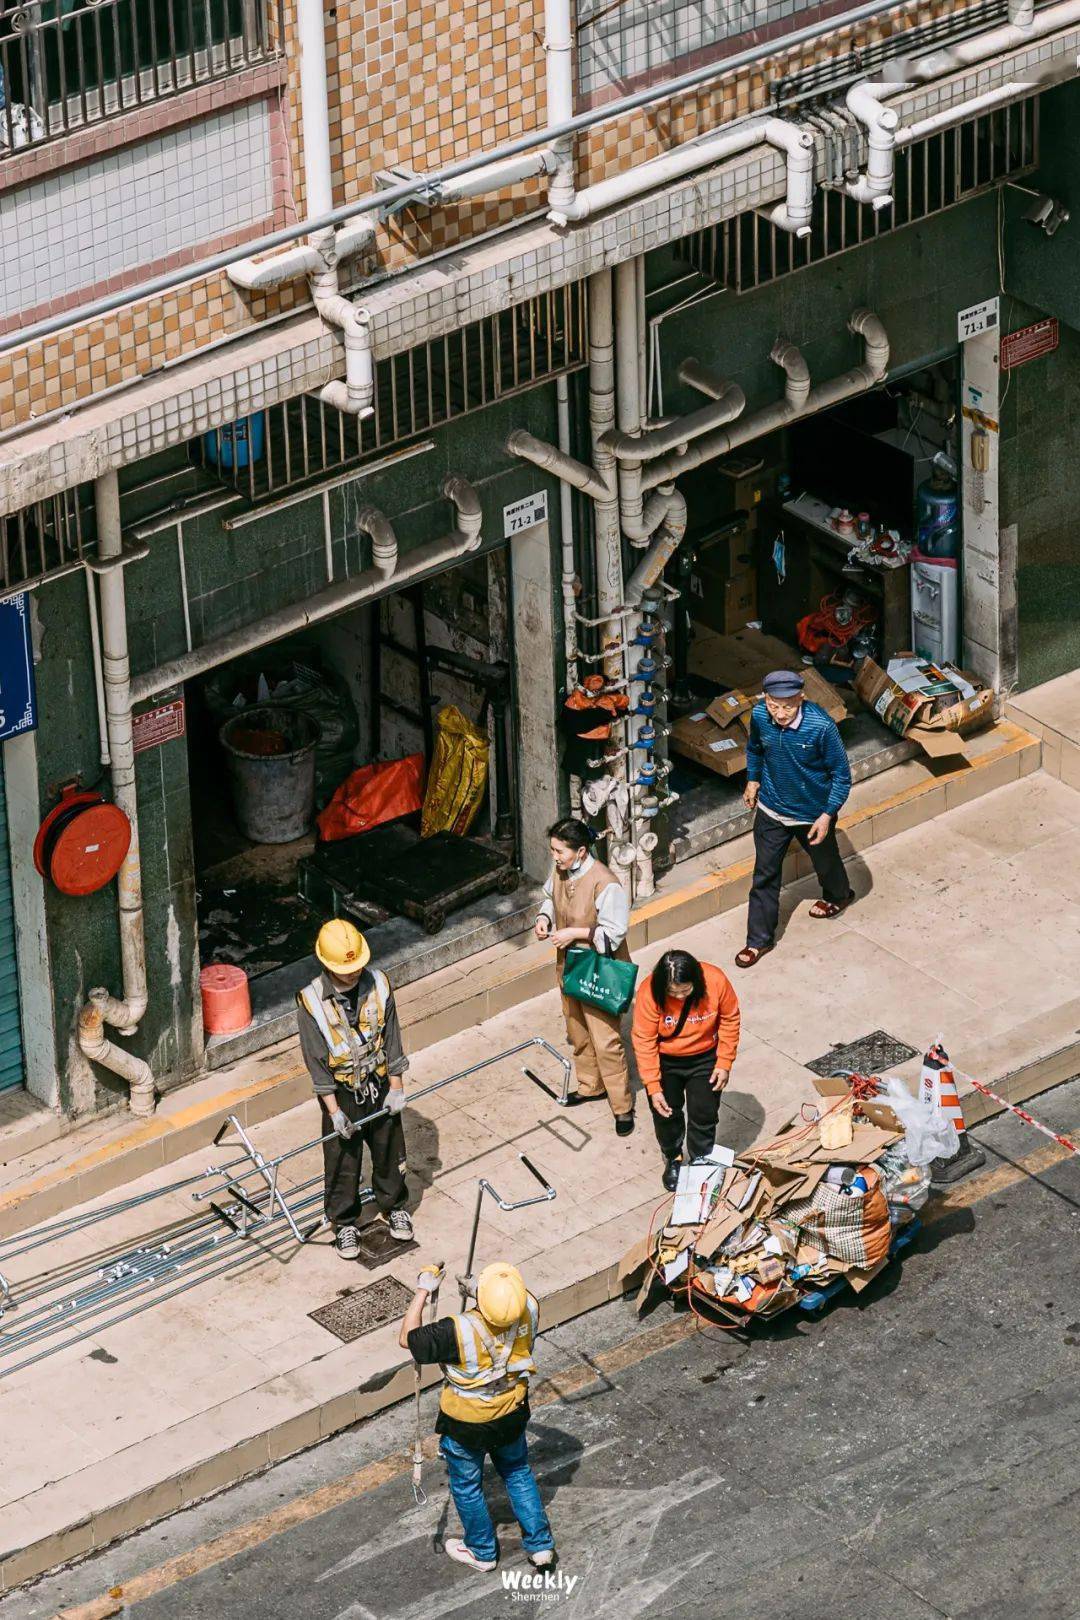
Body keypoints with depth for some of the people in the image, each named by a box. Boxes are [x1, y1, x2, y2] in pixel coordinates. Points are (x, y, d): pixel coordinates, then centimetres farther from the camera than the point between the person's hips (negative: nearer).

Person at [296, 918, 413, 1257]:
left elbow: (391, 1037, -2)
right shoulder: (312, 1002, -20)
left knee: (390, 1152, 18)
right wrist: (334, 1110, -15)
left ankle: (393, 1206, 42)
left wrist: (396, 1087, -2)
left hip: (380, 1086, 3)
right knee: (342, 1162, 10)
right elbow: (316, 1059, -15)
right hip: (342, 1092, -3)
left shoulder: (378, 985, -11)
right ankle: (344, 1223, 30)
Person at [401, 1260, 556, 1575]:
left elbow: (407, 1339, -23)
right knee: (518, 1473, 29)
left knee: (467, 1485, 23)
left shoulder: (459, 1332, -38)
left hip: (466, 1426, -4)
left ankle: (482, 1552, 42)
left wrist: (423, 1291, -17)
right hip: (511, 1416, 4)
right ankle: (540, 1545, 37)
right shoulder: (528, 1309, -26)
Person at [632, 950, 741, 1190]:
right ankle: (672, 1159, 41)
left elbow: (729, 1020, -11)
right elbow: (643, 1041, -23)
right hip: (665, 1061, -1)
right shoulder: (649, 993, -32)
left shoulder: (716, 982, -29)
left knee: (704, 1115, 10)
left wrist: (724, 1062, -8)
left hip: (704, 1059, 1)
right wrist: (653, 1087, -22)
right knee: (666, 1114, 14)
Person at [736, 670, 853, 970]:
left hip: (813, 812, -2)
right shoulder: (760, 716, -20)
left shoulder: (821, 727, -33)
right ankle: (759, 939, 23)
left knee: (824, 860, 25)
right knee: (765, 874, 9)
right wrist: (753, 781, 12)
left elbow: (841, 775, -20)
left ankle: (838, 895, 58)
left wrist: (827, 815, -20)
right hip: (772, 810, 2)